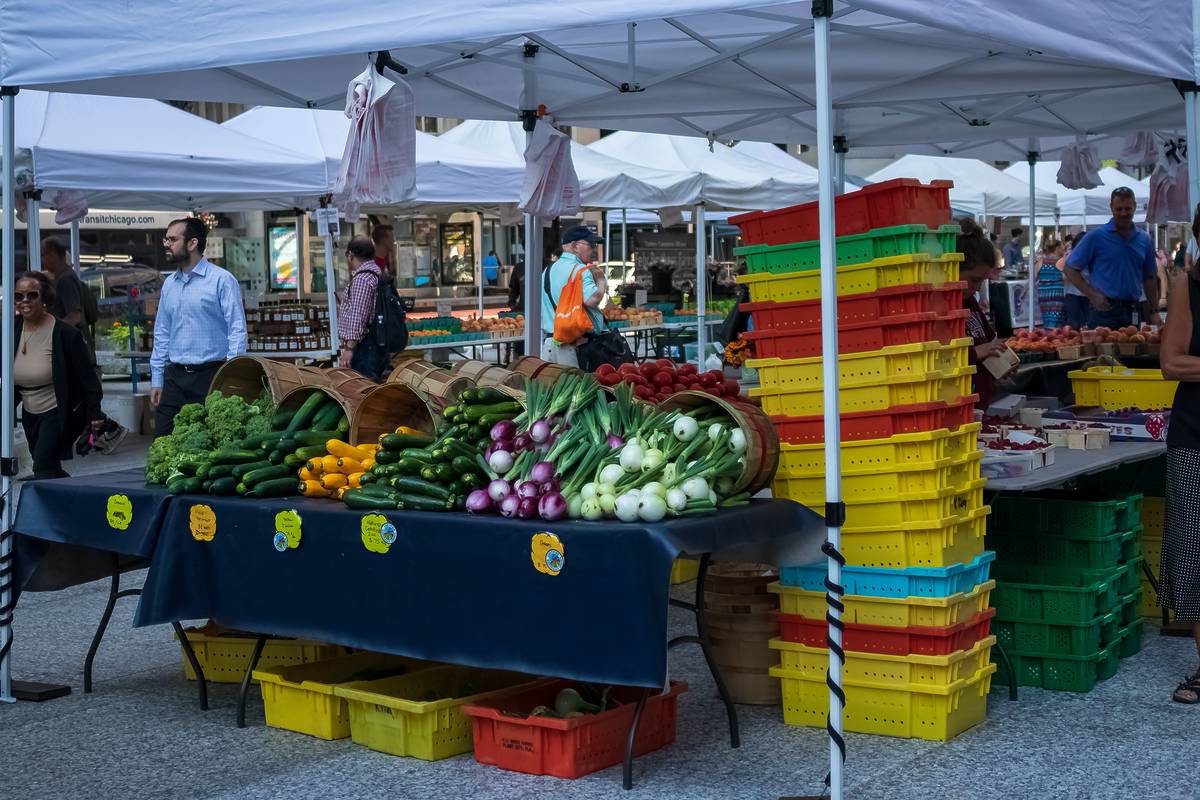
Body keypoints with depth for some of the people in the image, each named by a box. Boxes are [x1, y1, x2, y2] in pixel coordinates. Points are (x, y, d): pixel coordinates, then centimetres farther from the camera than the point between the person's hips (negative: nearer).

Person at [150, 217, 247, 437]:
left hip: (211, 376, -6)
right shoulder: (169, 284, 13)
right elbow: (162, 334, 18)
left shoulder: (222, 280, -6)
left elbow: (237, 330, -10)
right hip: (175, 377, 6)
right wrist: (156, 380, 14)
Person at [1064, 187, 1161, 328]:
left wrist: (1153, 311, 13)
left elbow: (1149, 278, 19)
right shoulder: (1096, 236, -2)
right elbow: (1070, 269, -3)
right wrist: (1093, 295, -11)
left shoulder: (1144, 239, 12)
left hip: (1133, 312, 4)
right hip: (1104, 310, -4)